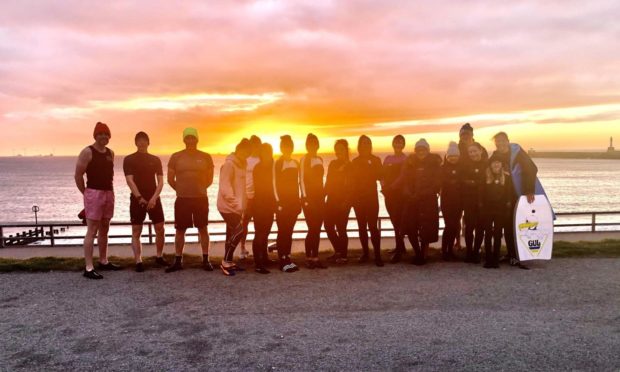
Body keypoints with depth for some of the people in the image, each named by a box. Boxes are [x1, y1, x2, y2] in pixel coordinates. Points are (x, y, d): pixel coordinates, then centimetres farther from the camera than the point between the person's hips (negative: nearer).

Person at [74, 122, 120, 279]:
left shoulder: (110, 153, 12)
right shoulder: (87, 152, -8)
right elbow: (78, 175, -8)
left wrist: (110, 191, 12)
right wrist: (86, 193, -2)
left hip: (109, 193, 7)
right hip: (94, 193, -7)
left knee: (104, 230, 14)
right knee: (92, 231, -8)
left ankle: (103, 261, 25)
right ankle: (89, 268, -6)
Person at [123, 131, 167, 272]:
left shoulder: (155, 160, 8)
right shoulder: (129, 159, 1)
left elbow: (160, 181, 2)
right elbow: (130, 180, -8)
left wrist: (154, 198, -12)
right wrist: (139, 197, -19)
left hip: (154, 199, 3)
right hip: (137, 199, -2)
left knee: (160, 229, 3)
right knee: (136, 231, -2)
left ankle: (159, 257, 19)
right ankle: (138, 261, 1)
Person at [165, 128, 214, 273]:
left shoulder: (205, 157, 2)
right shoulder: (176, 157, 1)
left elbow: (209, 179, 10)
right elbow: (170, 179, 7)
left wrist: (199, 189, 9)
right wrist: (182, 190, 11)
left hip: (201, 199, 0)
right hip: (182, 199, 0)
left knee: (203, 229, 4)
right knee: (180, 230, 5)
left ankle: (206, 260, 12)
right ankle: (178, 261, 14)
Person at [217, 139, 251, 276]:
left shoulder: (241, 164, 15)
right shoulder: (229, 164, -14)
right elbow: (225, 187, -22)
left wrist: (241, 205, 13)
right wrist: (236, 203, -26)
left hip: (236, 207, 9)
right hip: (228, 206, -9)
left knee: (232, 233, 11)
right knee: (238, 231, -13)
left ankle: (229, 262, 19)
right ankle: (226, 262, -4)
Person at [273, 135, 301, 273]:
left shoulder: (296, 163, 13)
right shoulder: (277, 163, -5)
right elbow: (275, 183, -8)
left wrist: (298, 201, 11)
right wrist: (278, 202, -13)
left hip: (293, 201, 5)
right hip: (282, 201, -5)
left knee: (289, 231, 7)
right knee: (283, 231, -4)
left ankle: (287, 259, 12)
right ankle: (283, 261, 0)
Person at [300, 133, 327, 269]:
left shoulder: (319, 159, 14)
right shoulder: (304, 159, -4)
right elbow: (301, 179, -9)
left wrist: (323, 194, 11)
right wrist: (305, 198, -14)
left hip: (319, 197, 6)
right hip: (309, 197, -6)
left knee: (317, 229, 4)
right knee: (312, 229, -8)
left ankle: (315, 258, 9)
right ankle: (308, 258, 1)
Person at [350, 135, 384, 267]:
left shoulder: (375, 160, 4)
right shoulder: (355, 162, 10)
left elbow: (379, 176, -8)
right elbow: (352, 181, 8)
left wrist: (370, 165, -19)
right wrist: (352, 196, 0)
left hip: (371, 197, -3)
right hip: (358, 198, 3)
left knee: (373, 226, -10)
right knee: (362, 226, 7)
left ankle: (377, 255, -8)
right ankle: (365, 253, 15)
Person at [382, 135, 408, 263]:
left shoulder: (407, 159, 1)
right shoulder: (388, 159, 14)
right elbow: (383, 175, 10)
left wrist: (393, 186, -14)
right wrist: (383, 187, -6)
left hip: (401, 193, -5)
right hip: (389, 194, 5)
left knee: (398, 221, -10)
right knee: (395, 221, 9)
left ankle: (398, 250, -9)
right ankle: (401, 246, 21)